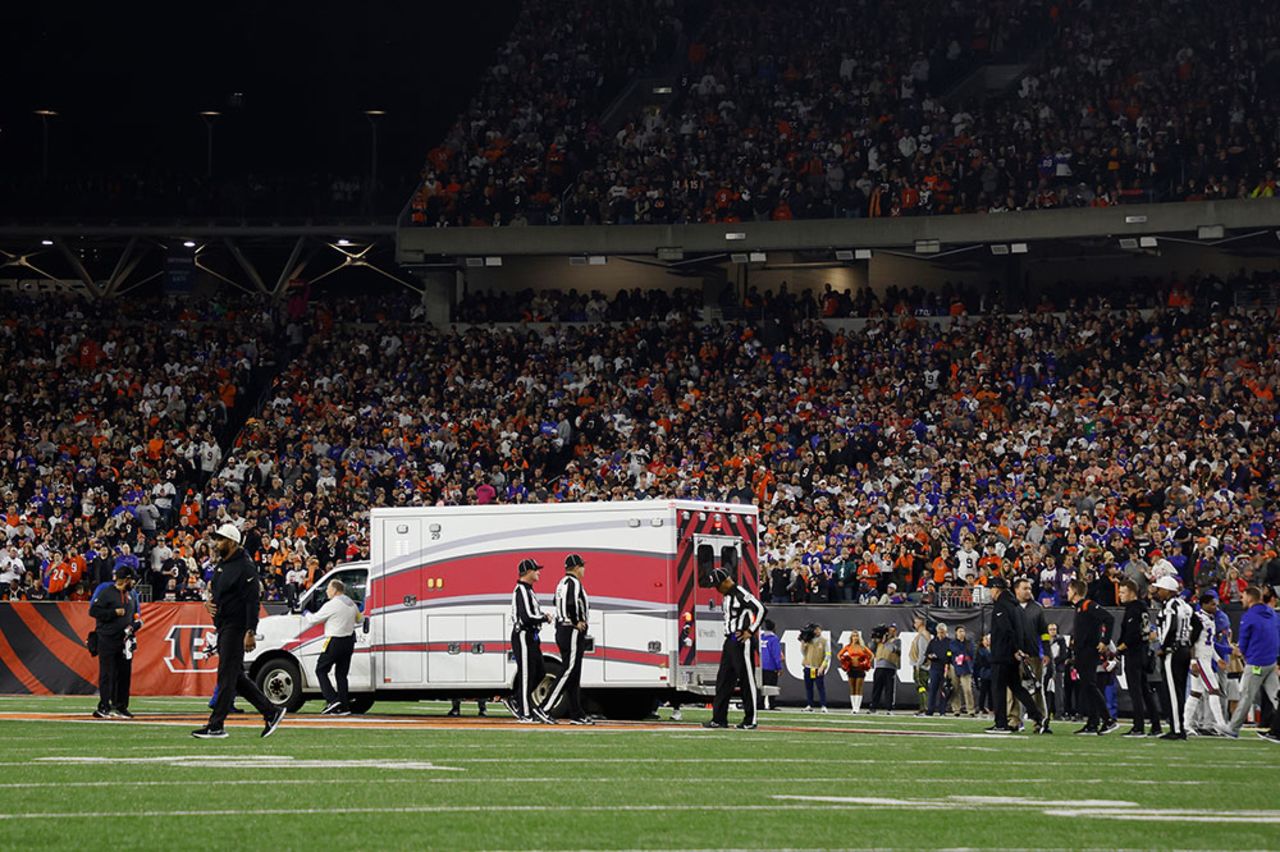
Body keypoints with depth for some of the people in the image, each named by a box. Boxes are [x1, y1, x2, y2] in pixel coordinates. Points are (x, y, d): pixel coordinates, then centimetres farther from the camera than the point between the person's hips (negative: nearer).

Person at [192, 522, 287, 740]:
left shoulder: (244, 567, -14)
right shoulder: (222, 565, 16)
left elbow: (253, 601, -19)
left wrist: (250, 632, -24)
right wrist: (209, 602, 4)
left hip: (236, 627, -10)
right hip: (223, 627, 10)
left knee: (227, 677, -8)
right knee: (236, 677, 12)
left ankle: (216, 726, -8)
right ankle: (271, 712, 18)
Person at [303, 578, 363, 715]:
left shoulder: (331, 605, -14)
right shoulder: (351, 604, 10)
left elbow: (314, 619, -6)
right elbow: (360, 619, 24)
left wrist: (306, 614, 15)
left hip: (335, 642, -8)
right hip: (349, 641, 8)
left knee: (321, 670, 3)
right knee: (341, 674, 12)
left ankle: (332, 700, -10)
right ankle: (344, 706, 6)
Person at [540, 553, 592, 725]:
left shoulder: (562, 583, 18)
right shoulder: (573, 583, -13)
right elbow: (571, 604, -27)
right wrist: (577, 622, -17)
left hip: (562, 632, 11)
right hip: (572, 632, -11)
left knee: (573, 677, 10)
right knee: (569, 671, -11)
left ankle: (577, 715, 11)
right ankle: (544, 709, -16)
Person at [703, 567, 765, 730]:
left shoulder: (741, 594, -14)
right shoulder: (727, 596, 16)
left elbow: (760, 609, -21)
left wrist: (751, 631, -18)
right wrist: (729, 635, 17)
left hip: (741, 642, -10)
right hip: (729, 641, 10)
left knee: (747, 680, -4)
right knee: (723, 680, 9)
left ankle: (750, 721, 0)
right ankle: (719, 719, 12)